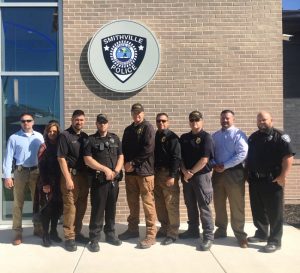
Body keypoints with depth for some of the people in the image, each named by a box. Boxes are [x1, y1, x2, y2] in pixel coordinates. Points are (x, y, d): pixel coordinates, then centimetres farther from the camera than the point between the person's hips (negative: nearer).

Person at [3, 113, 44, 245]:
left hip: (36, 172, 2)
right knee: (18, 203, 5)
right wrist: (7, 176, -10)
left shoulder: (39, 137, 4)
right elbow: (8, 157, -3)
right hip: (20, 172, -2)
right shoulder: (14, 138, -1)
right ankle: (17, 232, 13)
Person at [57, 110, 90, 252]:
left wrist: (89, 175, 8)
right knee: (70, 207, -3)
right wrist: (68, 178, -15)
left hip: (84, 175, 6)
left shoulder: (85, 136, 12)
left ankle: (77, 233, 24)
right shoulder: (65, 135, -6)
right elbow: (61, 158, -10)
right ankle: (69, 238, 5)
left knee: (81, 207, 11)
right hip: (71, 175, -6)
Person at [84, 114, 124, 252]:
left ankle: (110, 234, 24)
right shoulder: (91, 139, 1)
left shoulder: (115, 138, 13)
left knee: (111, 208, 11)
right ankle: (94, 239, 5)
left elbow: (121, 156, 9)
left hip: (114, 179, 4)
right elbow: (87, 159, -8)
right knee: (97, 209, -3)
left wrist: (116, 171, -8)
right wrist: (105, 169, -14)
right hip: (98, 179, -4)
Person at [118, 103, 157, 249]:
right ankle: (133, 229, 27)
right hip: (130, 171, 6)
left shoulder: (147, 127, -4)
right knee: (132, 202, 14)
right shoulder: (128, 129, 17)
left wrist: (133, 162, -12)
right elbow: (124, 148, 15)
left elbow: (148, 149, -15)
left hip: (144, 170, -6)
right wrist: (126, 163, -3)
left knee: (148, 203, -4)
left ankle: (151, 234, 2)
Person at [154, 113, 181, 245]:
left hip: (168, 174, -7)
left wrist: (172, 175, -19)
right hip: (156, 173, 7)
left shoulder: (172, 137, -6)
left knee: (171, 204, -3)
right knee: (159, 204, 12)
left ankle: (173, 233, 4)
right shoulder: (155, 137, 14)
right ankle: (164, 228, 24)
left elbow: (176, 157, -13)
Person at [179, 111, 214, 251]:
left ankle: (208, 236, 1)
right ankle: (193, 230, 27)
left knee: (203, 206, -4)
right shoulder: (184, 138, 10)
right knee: (190, 205, 14)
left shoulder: (206, 137, -6)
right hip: (186, 176, 6)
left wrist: (191, 172, -9)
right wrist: (184, 171, -7)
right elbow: (180, 157, 9)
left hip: (201, 175, -6)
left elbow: (204, 160, -13)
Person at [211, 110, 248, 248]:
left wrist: (224, 166, -17)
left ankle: (240, 234, 12)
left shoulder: (239, 134, -6)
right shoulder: (215, 136, 12)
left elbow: (242, 154, -16)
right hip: (217, 172, 6)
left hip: (234, 173, -6)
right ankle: (221, 230, 30)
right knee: (219, 204, 15)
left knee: (236, 206, 0)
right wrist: (214, 164, -6)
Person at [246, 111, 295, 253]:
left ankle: (275, 240, 9)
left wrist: (283, 176, -20)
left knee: (274, 211, 1)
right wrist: (248, 174, 12)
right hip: (255, 180, 7)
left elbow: (288, 157, -15)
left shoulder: (280, 136, -7)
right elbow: (248, 157, 19)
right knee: (258, 210, 15)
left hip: (273, 181, -6)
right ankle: (261, 233, 30)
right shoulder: (253, 137, 13)